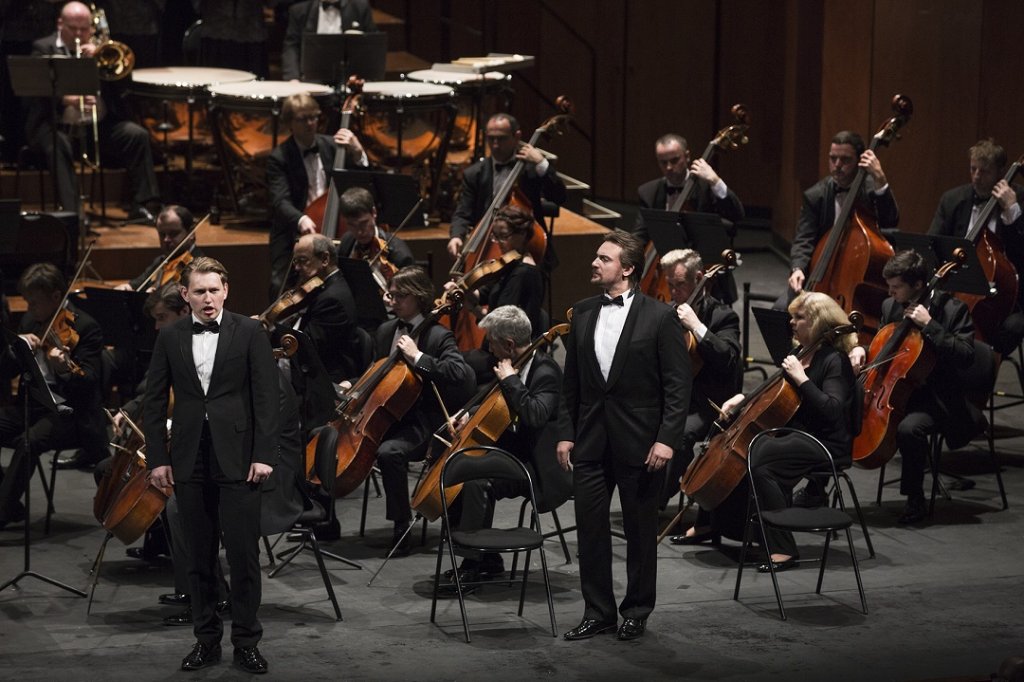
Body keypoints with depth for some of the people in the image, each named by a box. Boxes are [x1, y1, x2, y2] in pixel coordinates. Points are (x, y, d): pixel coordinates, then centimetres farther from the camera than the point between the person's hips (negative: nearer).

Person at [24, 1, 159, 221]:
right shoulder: (44, 48, 5)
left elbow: (124, 83, 6)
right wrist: (68, 100, -31)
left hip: (100, 125, 4)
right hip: (58, 123, -4)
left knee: (138, 135, -19)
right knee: (59, 146, -36)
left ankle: (140, 207, -17)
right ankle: (70, 212, -41)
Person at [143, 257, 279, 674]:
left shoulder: (250, 333, 0)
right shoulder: (170, 338, 7)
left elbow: (267, 397, -3)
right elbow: (155, 400, 9)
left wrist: (264, 455, -9)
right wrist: (157, 458, 2)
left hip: (236, 459, -3)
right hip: (189, 462, 3)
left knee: (243, 554, -2)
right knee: (199, 556, 8)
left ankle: (246, 642, 7)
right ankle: (206, 639, 17)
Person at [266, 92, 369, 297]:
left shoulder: (330, 146, 7)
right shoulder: (279, 158, -4)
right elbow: (281, 202, -17)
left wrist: (357, 153, -15)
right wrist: (301, 220, -37)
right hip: (293, 238, -2)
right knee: (281, 288, -19)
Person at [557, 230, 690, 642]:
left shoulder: (660, 317, -7)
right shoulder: (582, 314, 7)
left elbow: (678, 385, -8)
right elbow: (571, 380, 12)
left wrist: (667, 438, -15)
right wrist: (567, 433, 7)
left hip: (640, 441, -4)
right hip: (591, 439, 4)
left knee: (641, 530, 7)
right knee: (590, 526, 4)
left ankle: (637, 612, 19)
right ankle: (598, 612, 14)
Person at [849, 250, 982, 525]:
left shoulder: (952, 309, -11)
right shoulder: (891, 306, 8)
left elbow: (966, 355, -22)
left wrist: (929, 325, -25)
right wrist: (862, 349, 3)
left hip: (935, 398, -6)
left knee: (908, 428, -35)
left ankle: (915, 499, -14)